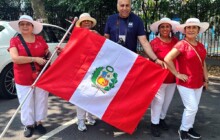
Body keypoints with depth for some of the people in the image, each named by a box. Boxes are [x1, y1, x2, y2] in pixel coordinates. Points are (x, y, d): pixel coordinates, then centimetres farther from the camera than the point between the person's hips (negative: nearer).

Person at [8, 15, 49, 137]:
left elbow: (48, 54, 13)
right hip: (23, 79, -2)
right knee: (26, 103, 8)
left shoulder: (40, 39, 4)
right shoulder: (15, 40, -5)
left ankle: (39, 122, 31)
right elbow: (15, 58, -20)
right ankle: (29, 125, 25)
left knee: (41, 100, 13)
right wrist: (35, 59, -22)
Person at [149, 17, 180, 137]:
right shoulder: (154, 42, -12)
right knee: (158, 100, 1)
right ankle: (154, 123, 16)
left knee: (167, 100, 17)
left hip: (173, 77, 5)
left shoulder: (175, 41, 1)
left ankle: (162, 118, 38)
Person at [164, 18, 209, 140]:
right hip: (185, 83, -7)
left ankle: (189, 127, 33)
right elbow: (167, 59, -21)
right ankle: (183, 130, 16)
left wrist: (206, 79, 16)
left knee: (194, 108, 15)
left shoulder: (201, 46, 8)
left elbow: (203, 64, 17)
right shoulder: (181, 44, -14)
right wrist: (177, 74, -17)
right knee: (192, 107, -4)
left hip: (198, 83, 7)